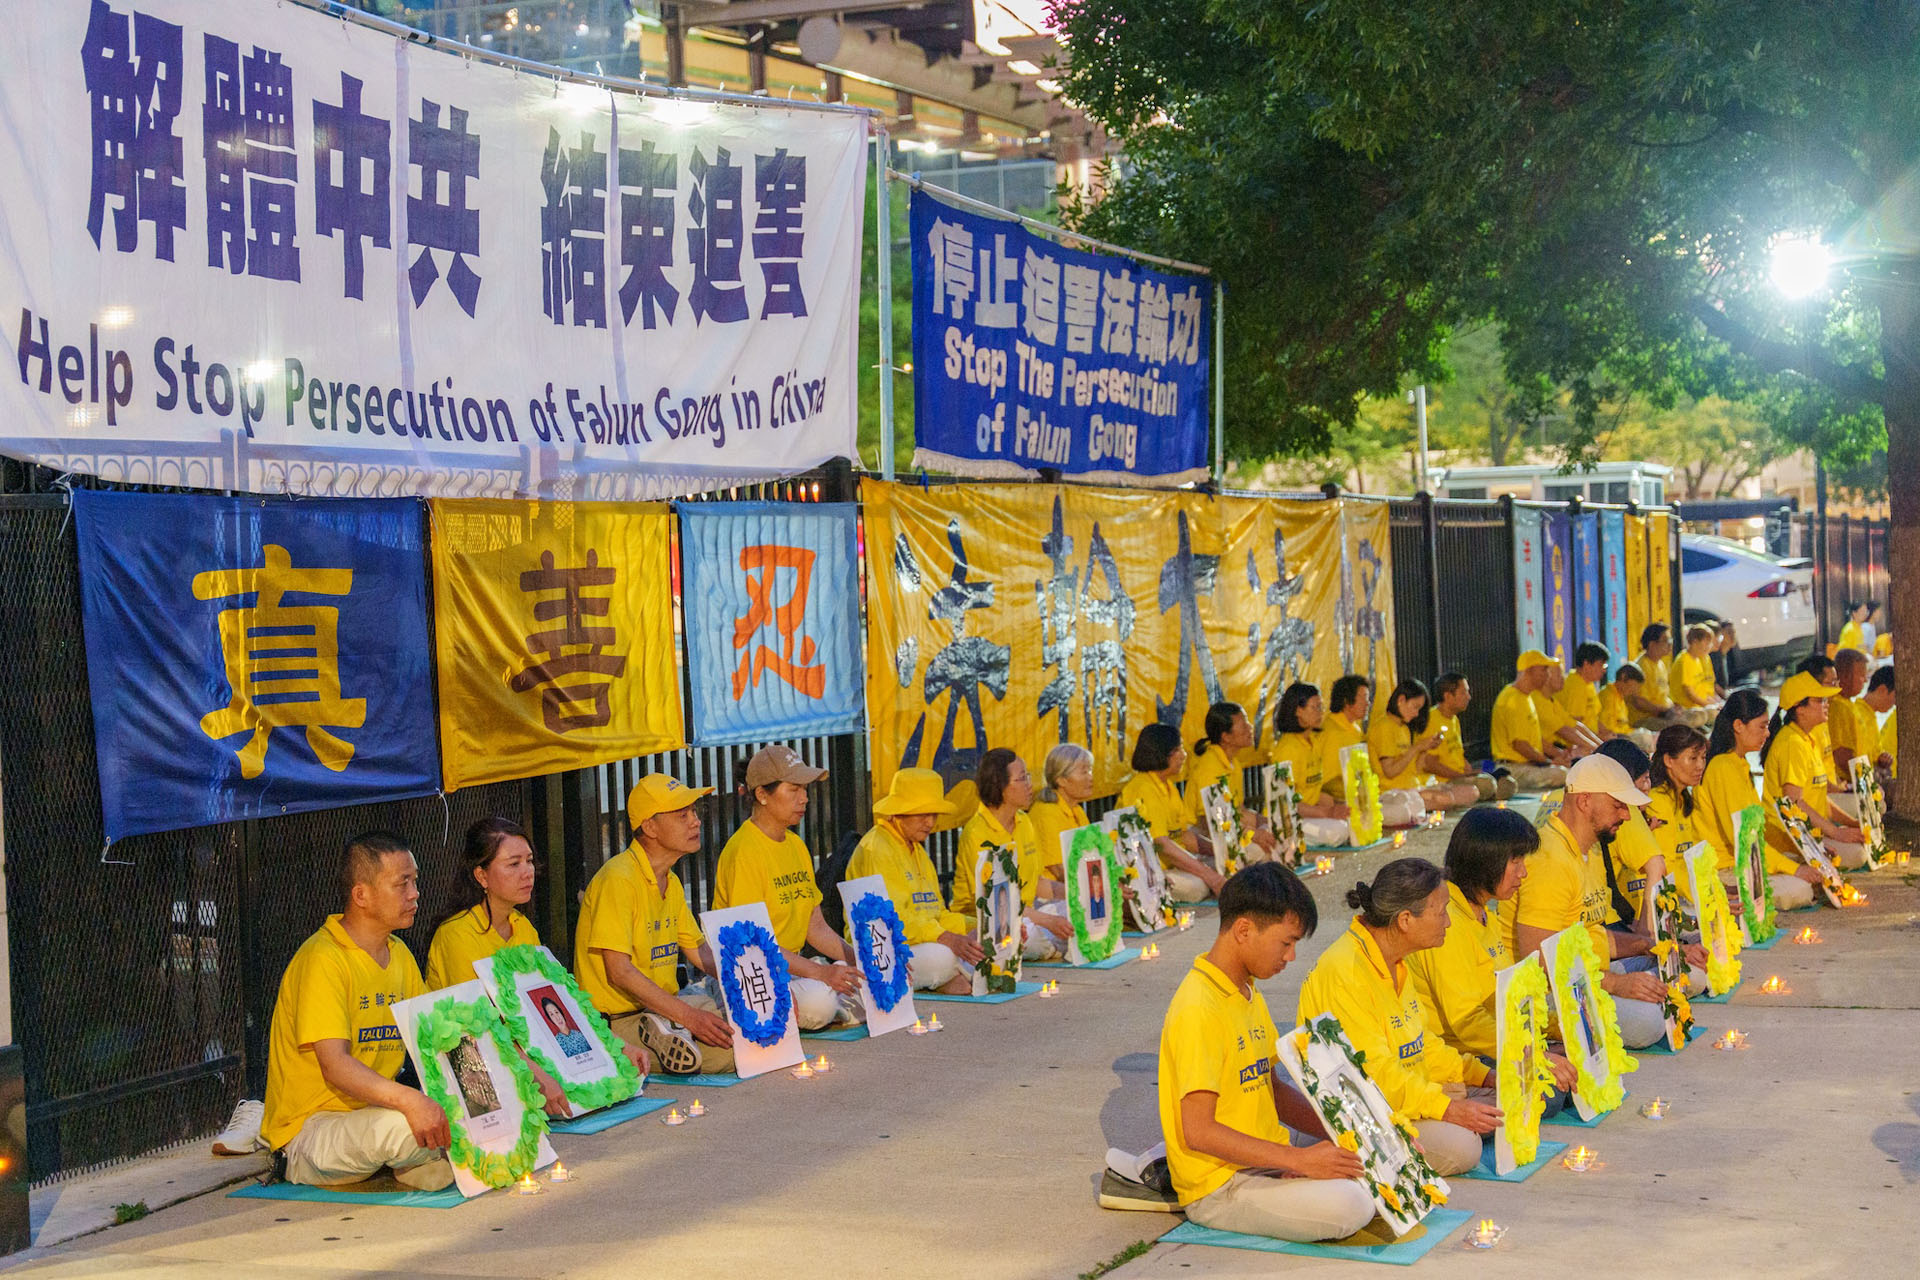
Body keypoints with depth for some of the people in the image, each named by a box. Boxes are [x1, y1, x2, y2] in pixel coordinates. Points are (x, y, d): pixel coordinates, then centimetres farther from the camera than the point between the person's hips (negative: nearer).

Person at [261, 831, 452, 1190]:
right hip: (308, 1130, -7)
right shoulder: (323, 959, -18)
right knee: (400, 1125, -34)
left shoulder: (398, 954, 12)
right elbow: (334, 1066, -27)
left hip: (370, 1111, 7)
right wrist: (409, 1100, -42)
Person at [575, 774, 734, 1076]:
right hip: (618, 1022, -10)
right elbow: (619, 972, -22)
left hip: (663, 1008, 10)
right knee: (733, 1048, -26)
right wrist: (690, 1017, -27)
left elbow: (699, 951, 20)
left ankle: (667, 1035, -9)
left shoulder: (670, 882, 14)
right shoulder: (619, 879, -17)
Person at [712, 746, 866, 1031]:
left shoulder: (797, 846, 15)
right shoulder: (743, 851, -15)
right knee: (819, 1000, -35)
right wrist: (820, 972, -26)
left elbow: (817, 927, 16)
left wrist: (860, 960, -2)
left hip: (793, 964, 8)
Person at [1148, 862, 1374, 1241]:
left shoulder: (1249, 994, 14)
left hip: (1266, 1162, 10)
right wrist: (1299, 1160, -25)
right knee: (1349, 1207, -27)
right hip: (1218, 1187, -10)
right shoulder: (1199, 1010, -19)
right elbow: (1198, 1131, -24)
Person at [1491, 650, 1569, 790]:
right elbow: (1519, 744, -19)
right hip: (1515, 767, -11)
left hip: (1530, 763, 11)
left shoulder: (1526, 697, 20)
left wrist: (1557, 753, 14)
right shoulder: (1513, 700, -16)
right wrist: (1550, 762, -12)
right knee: (1560, 774, -30)